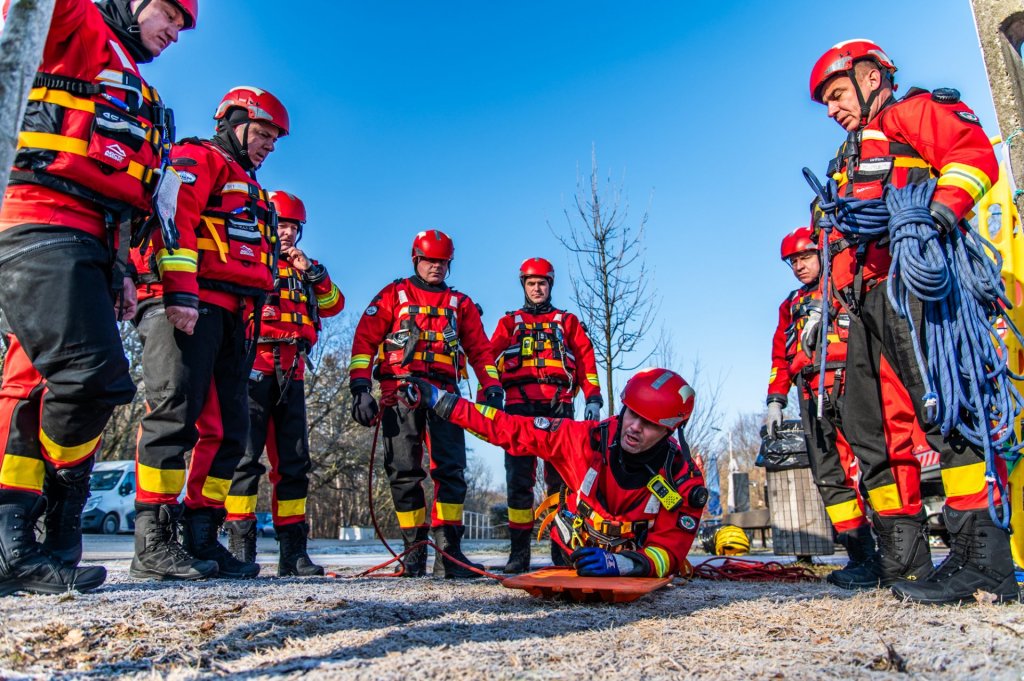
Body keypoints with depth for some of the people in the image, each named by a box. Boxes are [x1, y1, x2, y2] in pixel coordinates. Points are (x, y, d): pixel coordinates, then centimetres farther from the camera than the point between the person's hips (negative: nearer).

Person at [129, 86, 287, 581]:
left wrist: (251, 317, 22)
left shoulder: (249, 190, 34)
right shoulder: (196, 160, 6)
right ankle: (152, 542, -11)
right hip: (188, 306, -9)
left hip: (229, 315, 9)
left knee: (227, 428, 4)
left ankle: (201, 538, 8)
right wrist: (180, 292, -23)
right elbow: (173, 221, -11)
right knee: (176, 413, -14)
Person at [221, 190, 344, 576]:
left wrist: (313, 273, 0)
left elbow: (334, 305, 12)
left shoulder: (305, 269, 24)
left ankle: (293, 551, 8)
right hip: (254, 366, -6)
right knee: (246, 454, -9)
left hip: (291, 373, 6)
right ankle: (240, 546, -5)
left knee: (293, 459, 4)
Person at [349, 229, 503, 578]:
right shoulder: (393, 295, 16)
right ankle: (415, 550, 9)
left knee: (451, 470, -9)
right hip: (399, 394, -1)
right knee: (404, 473, -1)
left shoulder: (460, 304, 22)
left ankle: (449, 551, -7)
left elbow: (480, 349, 17)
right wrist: (360, 386, -7)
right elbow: (365, 339, 6)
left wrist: (492, 386, 0)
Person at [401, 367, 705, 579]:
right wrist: (440, 401, -22)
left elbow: (669, 551, -19)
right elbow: (512, 430, -19)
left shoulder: (683, 480, -20)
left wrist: (621, 564, -41)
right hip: (573, 558, -1)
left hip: (631, 570, 1)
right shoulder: (587, 438, -22)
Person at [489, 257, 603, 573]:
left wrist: (593, 397, -1)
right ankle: (519, 549, -1)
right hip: (519, 404, 0)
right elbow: (492, 358, 10)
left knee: (561, 475, -5)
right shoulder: (509, 322, 24)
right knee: (519, 477, -4)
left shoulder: (568, 321, 23)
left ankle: (563, 546, 0)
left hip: (558, 405, 0)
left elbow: (586, 358, 13)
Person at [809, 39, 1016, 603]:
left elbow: (974, 155, -6)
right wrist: (844, 291, 16)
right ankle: (903, 560, 6)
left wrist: (939, 212, -21)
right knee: (872, 424, 2)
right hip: (868, 300, 9)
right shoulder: (850, 162, 35)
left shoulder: (915, 112, 12)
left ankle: (983, 559, -17)